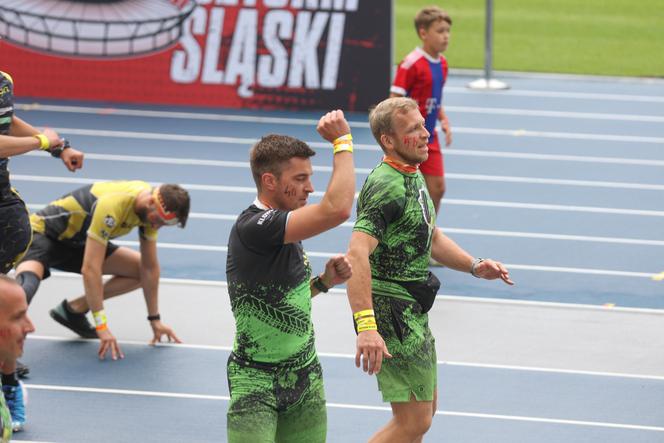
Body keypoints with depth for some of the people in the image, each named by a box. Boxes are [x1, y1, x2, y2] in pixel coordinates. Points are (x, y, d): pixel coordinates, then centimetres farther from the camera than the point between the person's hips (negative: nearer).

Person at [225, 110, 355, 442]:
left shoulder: (284, 224, 8)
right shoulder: (253, 228, -23)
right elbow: (337, 209, -32)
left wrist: (323, 281, 4)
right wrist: (342, 140, -22)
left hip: (304, 375, 9)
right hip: (257, 381, -9)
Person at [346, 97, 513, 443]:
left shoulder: (413, 176, 12)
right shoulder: (386, 187, -21)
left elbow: (431, 240, 25)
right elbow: (357, 254, -33)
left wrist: (475, 266, 7)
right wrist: (366, 326, -43)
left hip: (412, 311, 10)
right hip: (392, 314, -10)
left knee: (424, 410, 20)